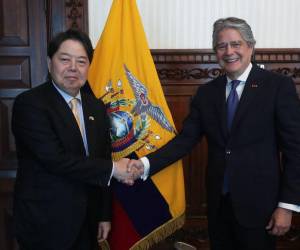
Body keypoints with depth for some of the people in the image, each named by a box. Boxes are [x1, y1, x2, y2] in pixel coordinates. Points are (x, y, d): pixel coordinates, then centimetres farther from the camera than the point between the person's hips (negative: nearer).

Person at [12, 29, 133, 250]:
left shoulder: (97, 107, 5)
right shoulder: (30, 103, -14)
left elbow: (102, 160, 7)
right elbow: (55, 159, -23)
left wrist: (105, 215, 7)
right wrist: (112, 169, -17)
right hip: (45, 223, -5)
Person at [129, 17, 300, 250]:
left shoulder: (279, 86, -7)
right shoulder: (206, 92, 4)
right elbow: (185, 139, -1)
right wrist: (146, 164, -15)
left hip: (259, 204, -3)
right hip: (218, 202, 4)